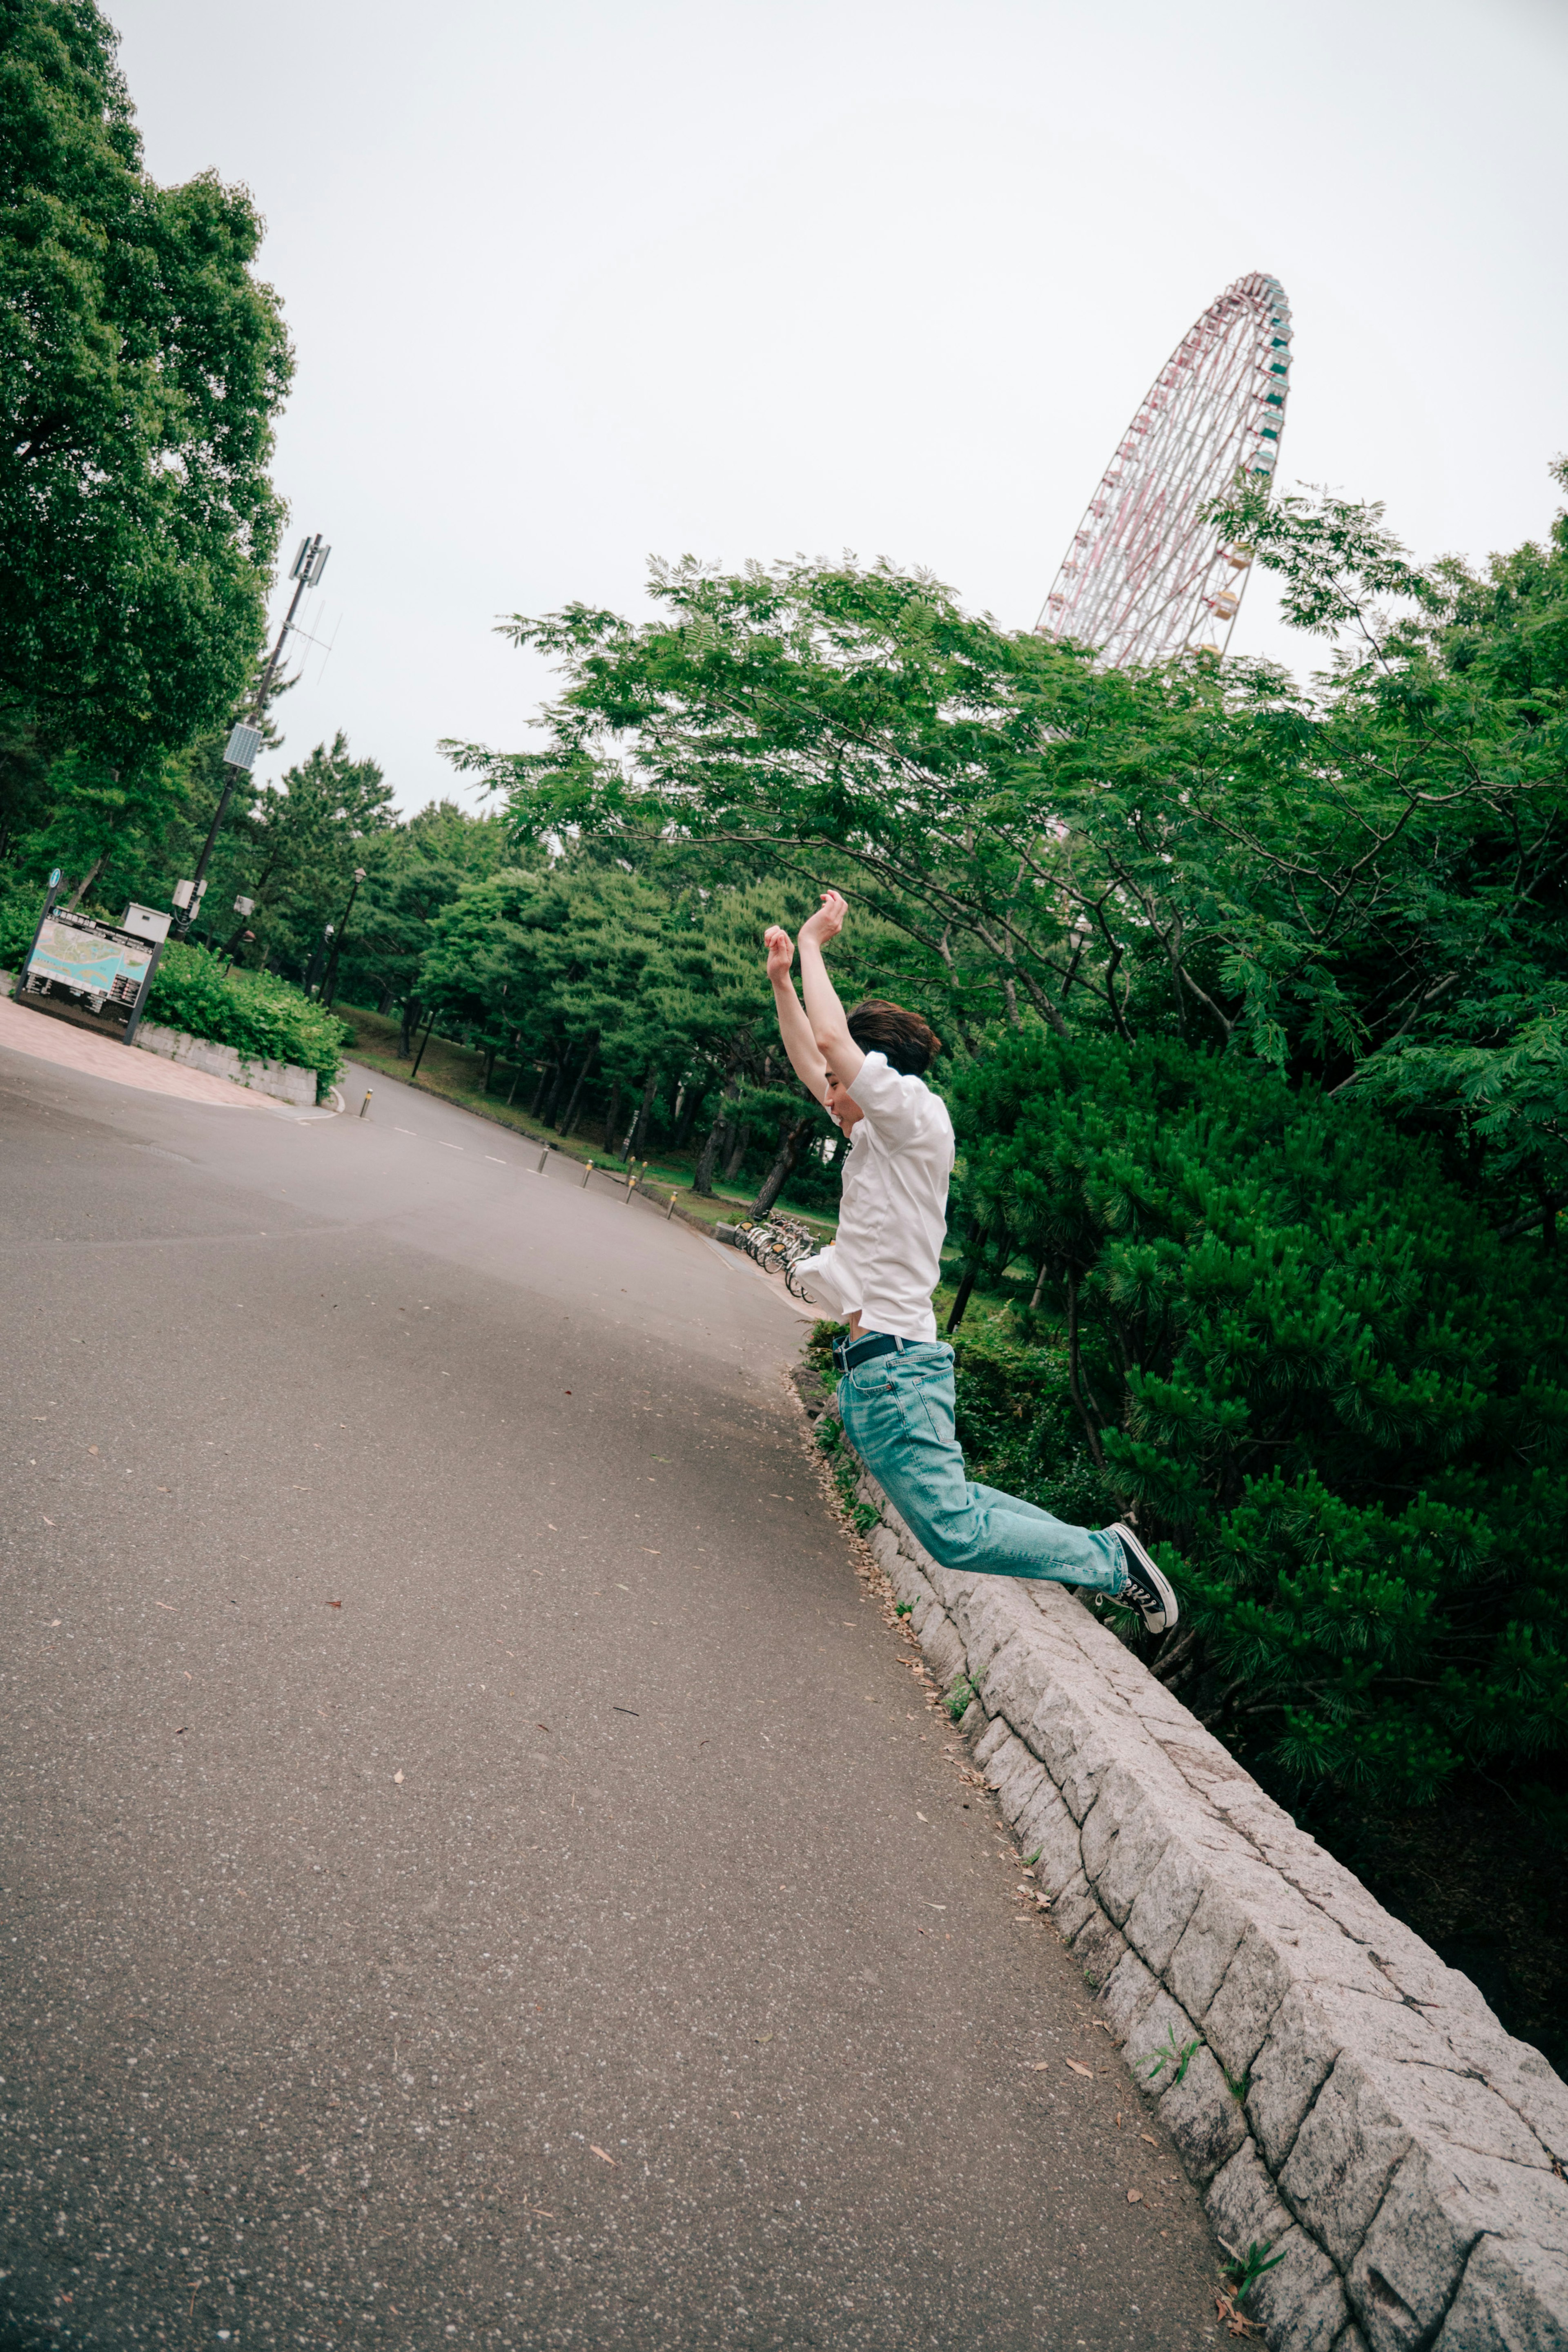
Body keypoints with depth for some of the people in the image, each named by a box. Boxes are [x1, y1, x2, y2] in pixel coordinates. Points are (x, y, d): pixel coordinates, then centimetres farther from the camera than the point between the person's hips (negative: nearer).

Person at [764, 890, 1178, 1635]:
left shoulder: (918, 1115, -10)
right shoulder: (878, 1131, 15)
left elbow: (833, 1041, -18)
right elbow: (811, 1062, 24)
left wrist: (813, 944, -6)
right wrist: (782, 979, 17)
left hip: (894, 1365, -10)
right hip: (870, 1367, 10)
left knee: (955, 1533, -9)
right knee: (948, 1509, 12)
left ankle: (1110, 1559, 5)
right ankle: (1097, 1549, 19)